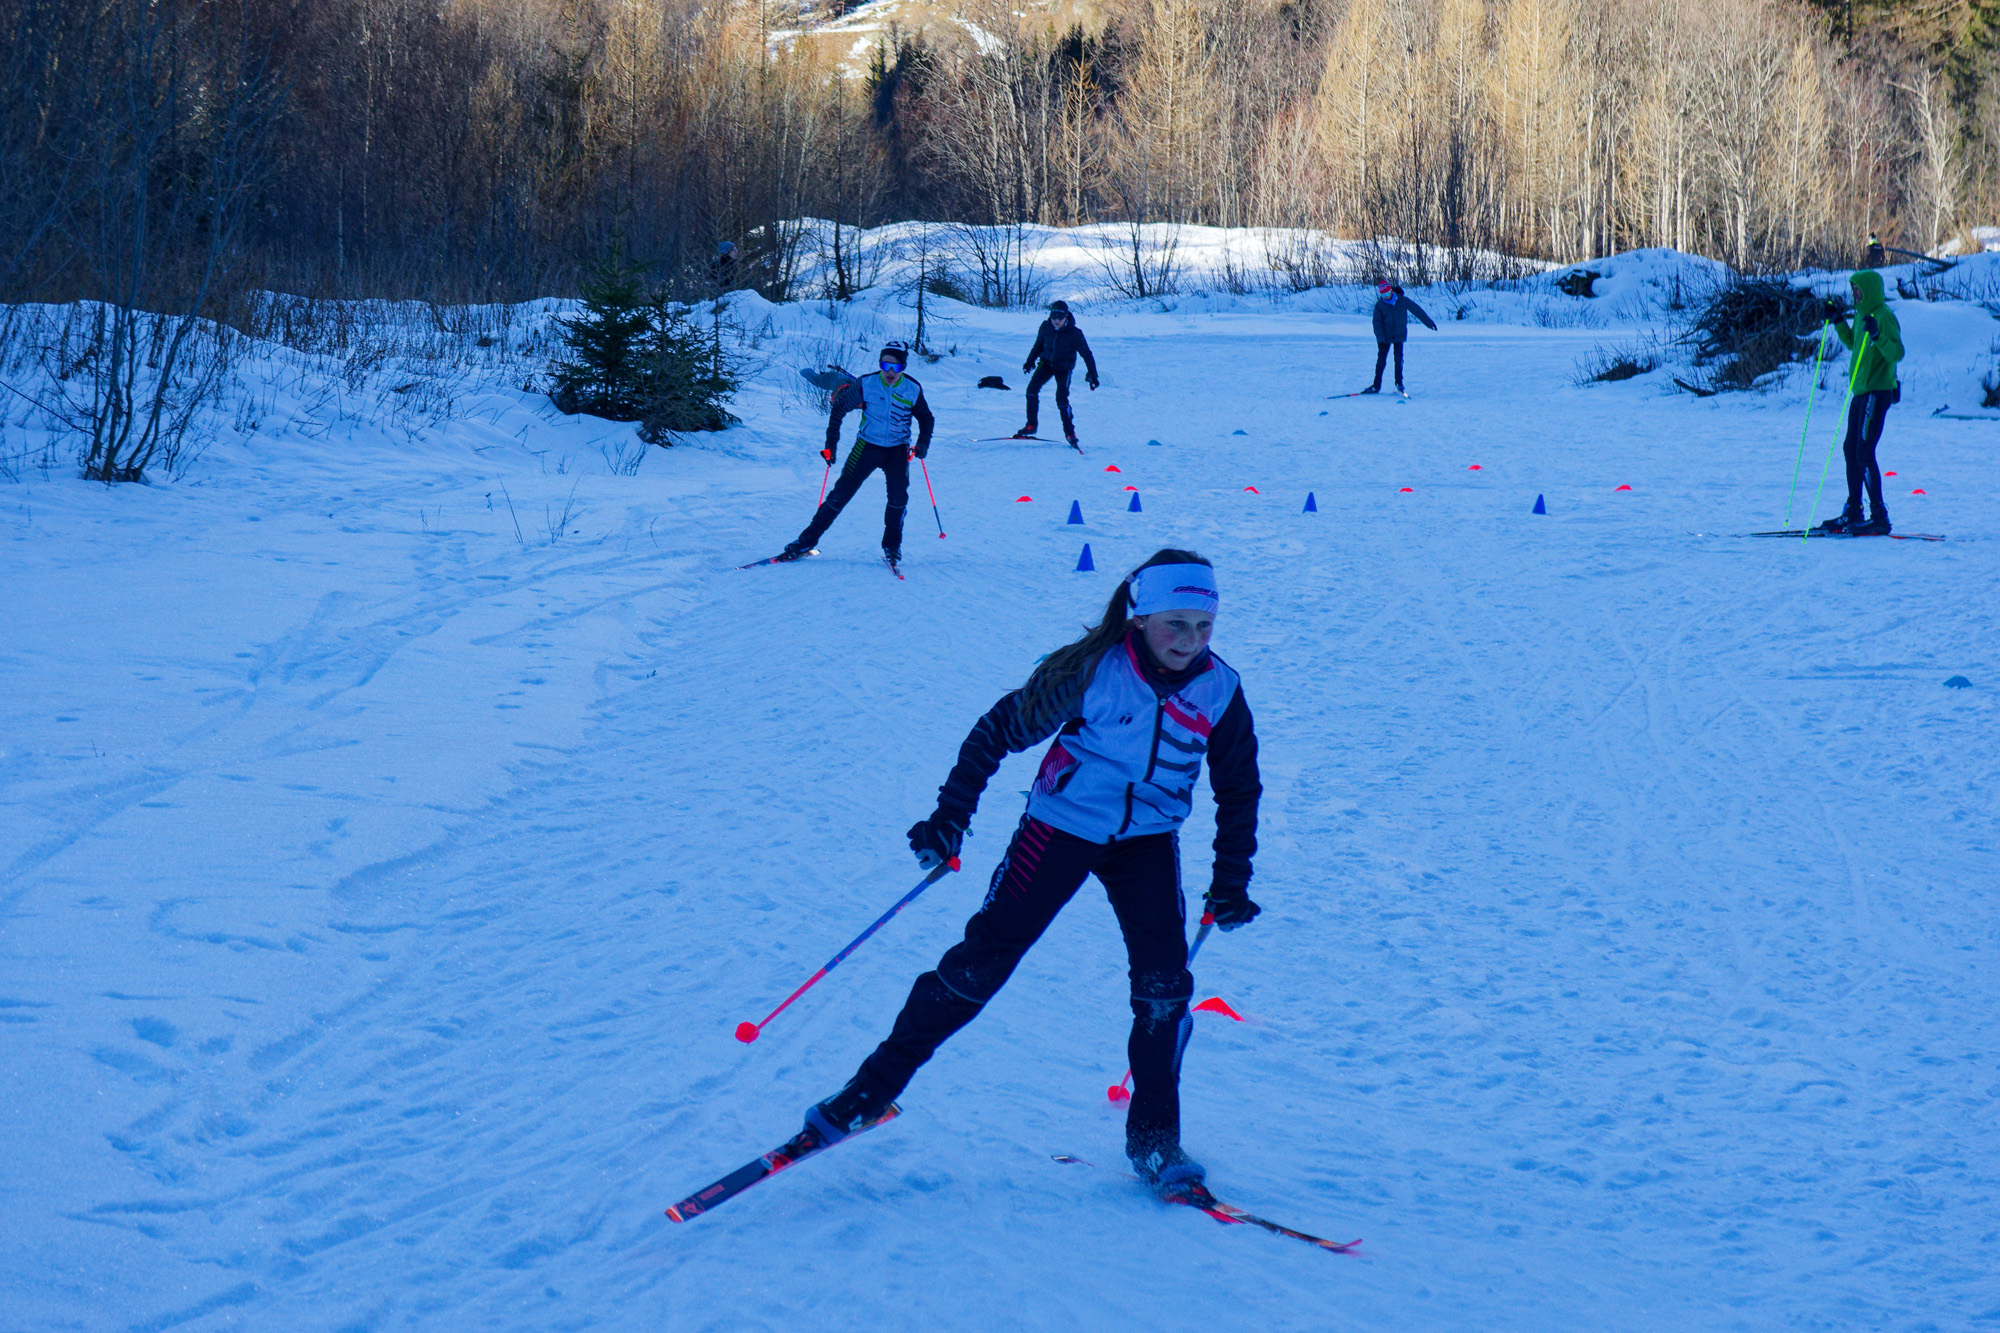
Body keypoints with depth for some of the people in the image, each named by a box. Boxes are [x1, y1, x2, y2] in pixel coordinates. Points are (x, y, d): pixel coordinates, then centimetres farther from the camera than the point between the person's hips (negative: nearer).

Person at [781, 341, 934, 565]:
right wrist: (831, 444, -3)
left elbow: (926, 418, 8)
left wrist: (923, 443, -10)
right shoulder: (866, 385, -13)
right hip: (867, 446, -1)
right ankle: (807, 540, 4)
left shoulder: (913, 389, -8)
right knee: (841, 493, -4)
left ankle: (891, 547, 2)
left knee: (898, 497, -17)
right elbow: (838, 408, -1)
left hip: (897, 449, 1)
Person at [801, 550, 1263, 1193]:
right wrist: (950, 816, -15)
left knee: (1164, 984, -11)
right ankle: (873, 1089, 6)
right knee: (982, 961, -6)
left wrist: (1231, 881, 4)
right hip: (1062, 823, -3)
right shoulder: (1090, 671, -20)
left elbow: (1239, 790, 7)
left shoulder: (1220, 691, -10)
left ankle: (1154, 1138, 6)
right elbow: (1001, 731, -10)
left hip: (1148, 838, 3)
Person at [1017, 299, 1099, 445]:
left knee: (1061, 399, -17)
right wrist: (1030, 361, 11)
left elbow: (1086, 354, -12)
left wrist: (1092, 375, -15)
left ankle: (1069, 432, -1)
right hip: (1046, 363, 4)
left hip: (1063, 368, -4)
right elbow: (1039, 345, 12)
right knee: (1032, 388, -15)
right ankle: (1031, 425, -4)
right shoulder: (1046, 327, -8)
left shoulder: (1074, 333, -18)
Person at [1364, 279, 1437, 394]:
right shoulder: (1379, 305, -5)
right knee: (1381, 360, 0)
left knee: (1399, 358, -5)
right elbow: (1377, 323, -4)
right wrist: (1380, 338, -16)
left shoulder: (1402, 300, -6)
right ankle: (1376, 386, 5)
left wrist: (1429, 323, 8)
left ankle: (1399, 383, 9)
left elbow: (1417, 310, 3)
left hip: (1399, 335, 0)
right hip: (1385, 336, 0)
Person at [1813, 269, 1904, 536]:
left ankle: (1879, 517, -10)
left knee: (1864, 453, -12)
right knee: (1851, 449, 13)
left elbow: (1897, 353, -22)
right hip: (1861, 392, 10)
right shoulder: (1861, 314, 14)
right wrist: (1838, 321, 23)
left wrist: (1877, 335, -36)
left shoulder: (1883, 316, -14)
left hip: (1877, 391, -10)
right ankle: (1853, 512, 21)